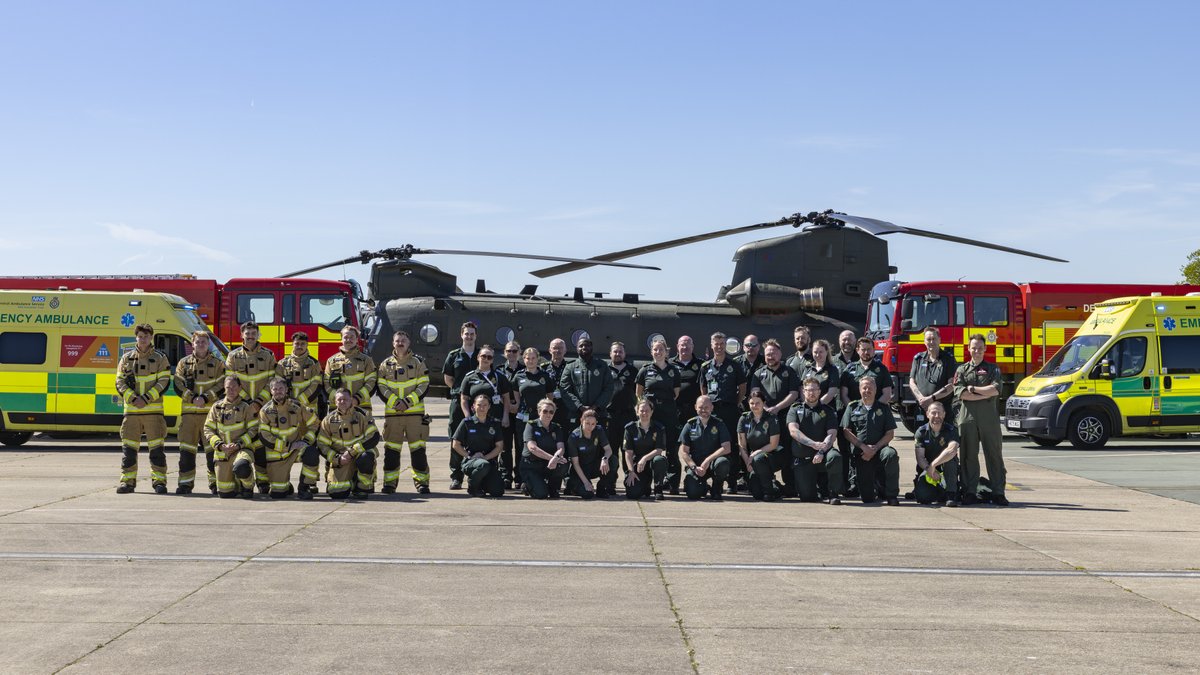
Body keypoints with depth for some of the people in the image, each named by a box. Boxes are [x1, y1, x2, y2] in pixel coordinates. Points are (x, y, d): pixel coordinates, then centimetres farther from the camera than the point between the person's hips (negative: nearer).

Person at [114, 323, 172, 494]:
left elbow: (164, 382, -2)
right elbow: (120, 382, 6)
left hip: (153, 410, -2)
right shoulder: (126, 358, 11)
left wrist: (146, 398, -13)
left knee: (156, 447, -3)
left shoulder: (160, 358, 5)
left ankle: (159, 480, 2)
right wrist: (133, 398, -10)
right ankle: (127, 481, 9)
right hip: (131, 410, 2)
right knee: (128, 447, 3)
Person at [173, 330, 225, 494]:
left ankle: (215, 482, 7)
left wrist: (205, 398, -12)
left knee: (212, 448, -1)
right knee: (186, 448, 0)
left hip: (211, 412, -1)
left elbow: (222, 386, 1)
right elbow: (178, 386, 5)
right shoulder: (183, 363, 12)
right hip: (189, 411, 2)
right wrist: (192, 398, -11)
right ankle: (186, 483, 6)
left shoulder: (217, 364, 8)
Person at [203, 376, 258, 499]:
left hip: (242, 448, -3)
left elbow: (253, 430, -2)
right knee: (225, 493, -1)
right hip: (222, 452, 3)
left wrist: (238, 444, -15)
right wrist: (220, 445, -8)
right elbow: (208, 429, 8)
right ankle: (238, 485, 36)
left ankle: (248, 486, -5)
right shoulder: (216, 407, 9)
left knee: (241, 467, -39)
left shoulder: (247, 407, 1)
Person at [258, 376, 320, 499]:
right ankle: (287, 487, 35)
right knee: (277, 494, -4)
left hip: (297, 449, 0)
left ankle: (304, 489, -15)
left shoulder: (297, 406, -2)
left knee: (312, 455, -33)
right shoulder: (265, 411, -4)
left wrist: (306, 440, -10)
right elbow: (264, 437, -11)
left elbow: (314, 423, 7)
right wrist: (289, 446, -18)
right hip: (277, 454, 0)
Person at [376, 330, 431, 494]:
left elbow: (424, 386, 0)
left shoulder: (418, 362, 6)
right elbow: (381, 387, 4)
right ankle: (390, 482, 8)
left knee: (418, 449, -2)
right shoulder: (386, 364, 10)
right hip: (392, 413, 1)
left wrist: (408, 401, -12)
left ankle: (421, 481, 3)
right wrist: (395, 402, -11)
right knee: (391, 450, 1)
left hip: (415, 412, -1)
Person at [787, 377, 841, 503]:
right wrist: (813, 444, -23)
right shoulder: (795, 410, 9)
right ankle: (816, 487, 29)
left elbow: (832, 434, -3)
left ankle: (833, 493, -16)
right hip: (801, 459, 0)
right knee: (806, 496, -9)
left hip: (822, 456, 0)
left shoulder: (828, 411, 9)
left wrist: (821, 451, -22)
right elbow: (793, 431, -8)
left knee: (835, 457, -36)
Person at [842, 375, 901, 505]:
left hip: (879, 449, 0)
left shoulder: (883, 408, 9)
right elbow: (847, 431, 2)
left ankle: (891, 495, -23)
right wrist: (864, 447, -10)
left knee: (890, 454, -39)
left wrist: (875, 448, -11)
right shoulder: (852, 407, 9)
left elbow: (890, 433, 3)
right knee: (867, 498, -10)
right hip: (860, 453, 0)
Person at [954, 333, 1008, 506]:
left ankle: (998, 493, 1)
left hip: (989, 416, 0)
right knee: (969, 456, 0)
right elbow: (959, 393, -3)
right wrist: (985, 394, -7)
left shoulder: (992, 368, 12)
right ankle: (970, 492, 5)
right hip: (967, 416, 0)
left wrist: (973, 389, -4)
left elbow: (995, 389, -5)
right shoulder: (962, 370, 13)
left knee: (994, 454, -1)